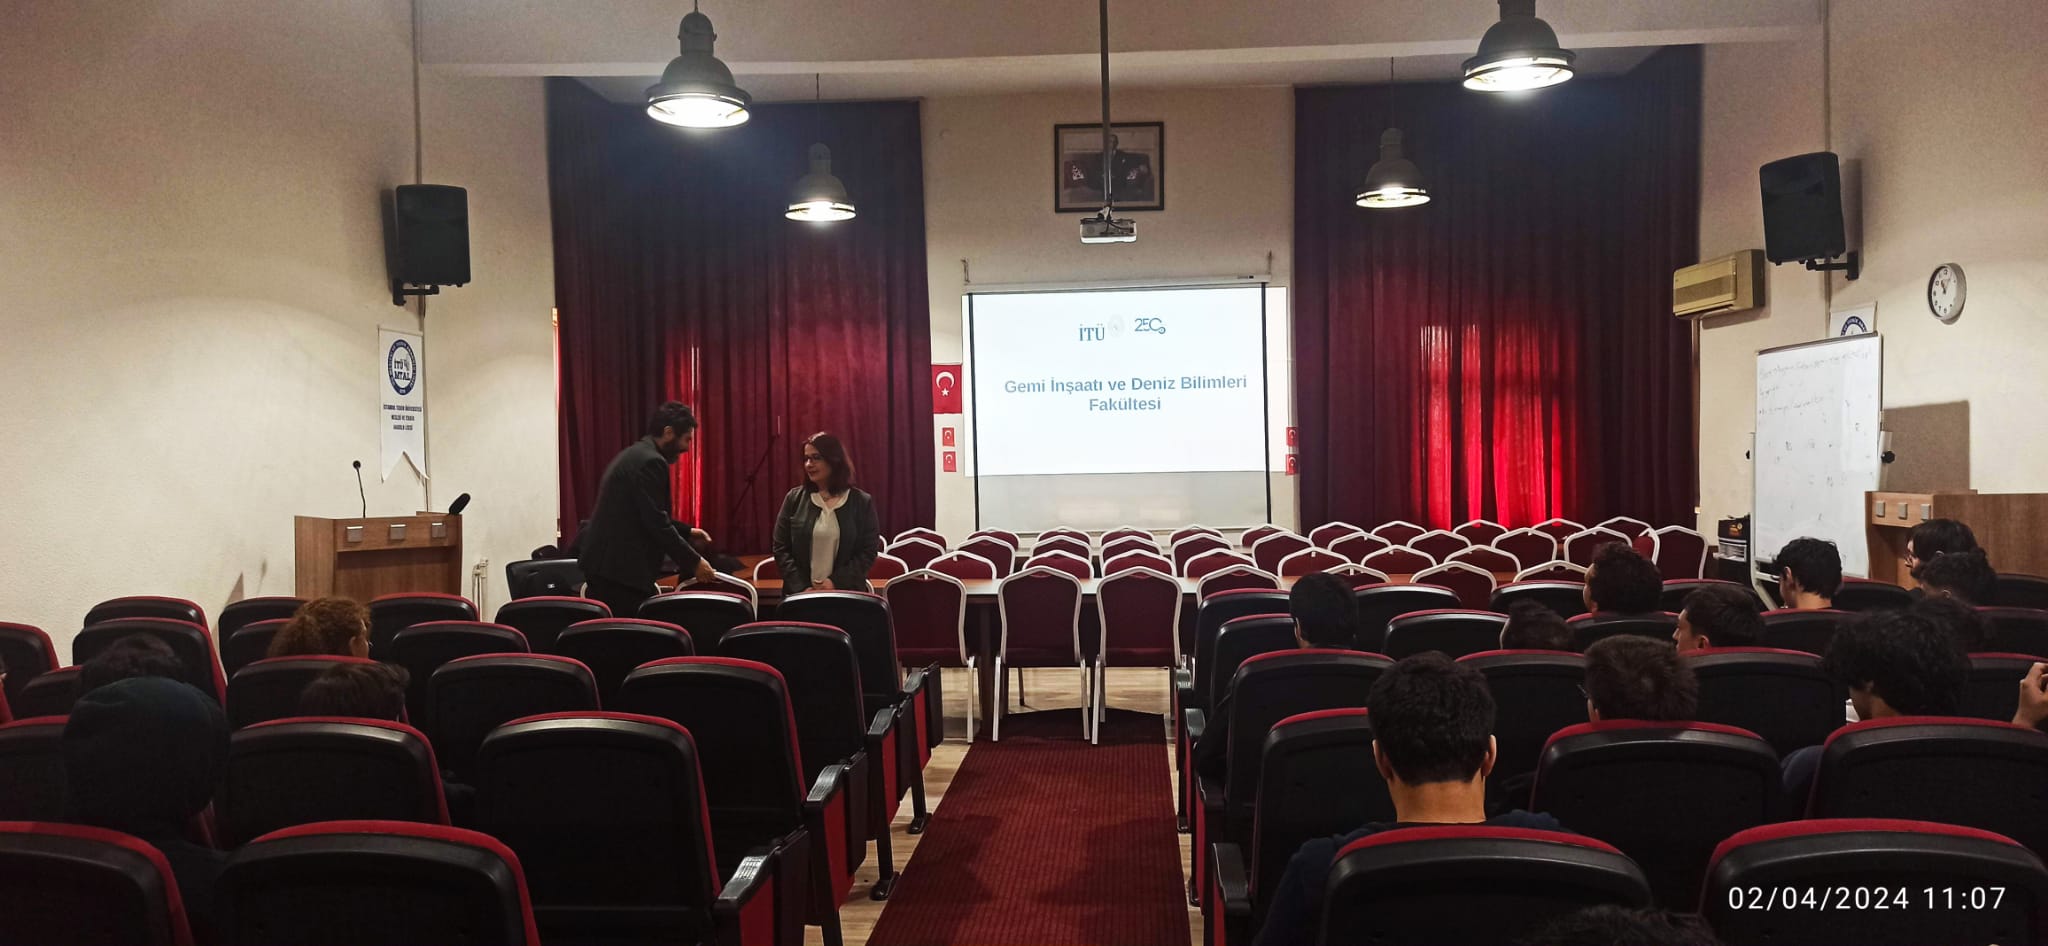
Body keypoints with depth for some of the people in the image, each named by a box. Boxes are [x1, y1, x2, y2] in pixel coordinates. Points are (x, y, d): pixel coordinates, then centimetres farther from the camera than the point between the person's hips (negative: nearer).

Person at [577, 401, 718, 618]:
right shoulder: (650, 462, -15)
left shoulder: (633, 454, 17)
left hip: (604, 564, 10)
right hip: (621, 570, -10)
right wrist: (693, 562, -12)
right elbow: (656, 523, -19)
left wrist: (686, 532, 25)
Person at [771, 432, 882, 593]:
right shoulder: (794, 499, 4)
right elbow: (780, 548, 3)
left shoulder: (862, 503, 1)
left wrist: (836, 582, -13)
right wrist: (801, 588, -9)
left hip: (847, 595, -1)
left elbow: (869, 552, -2)